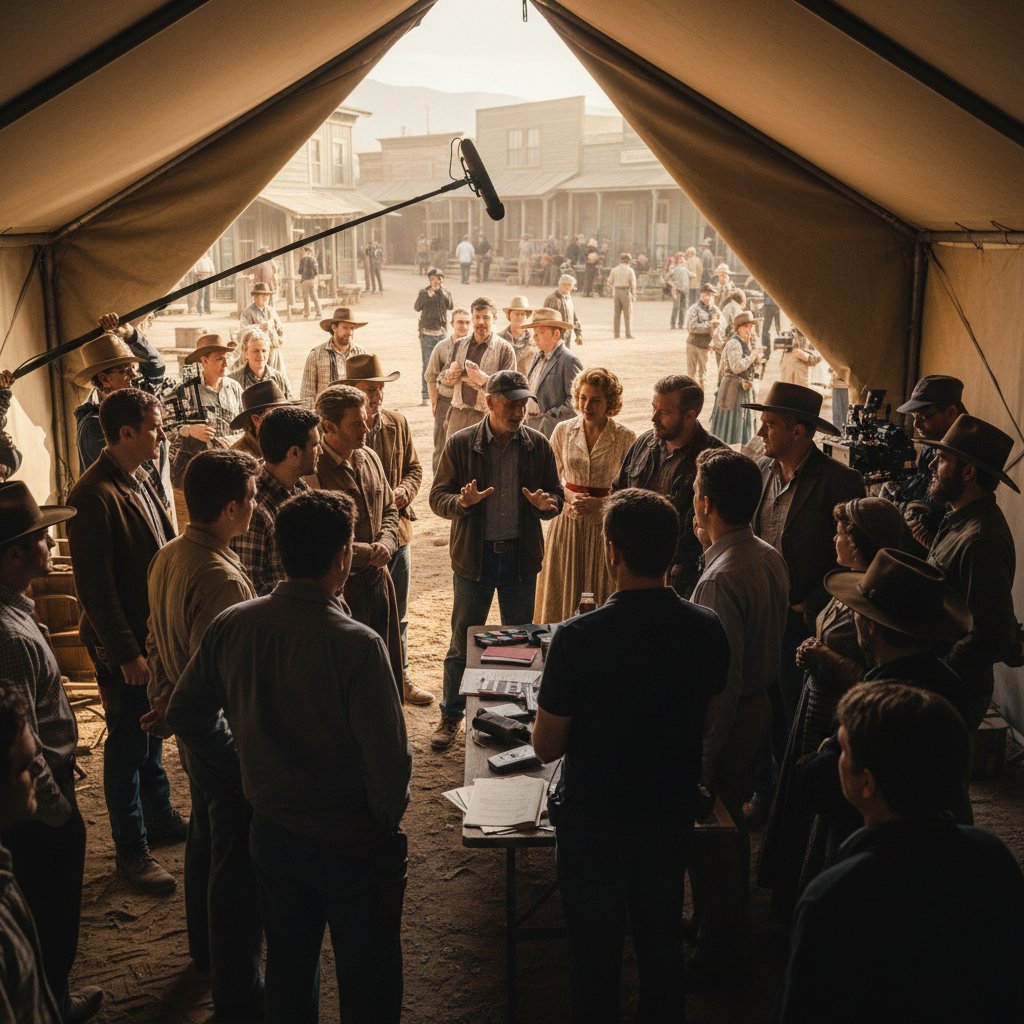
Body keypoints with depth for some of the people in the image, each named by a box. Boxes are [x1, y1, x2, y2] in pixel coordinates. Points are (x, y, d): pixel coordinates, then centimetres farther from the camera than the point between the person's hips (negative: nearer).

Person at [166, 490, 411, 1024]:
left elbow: (183, 713, 1)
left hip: (272, 834, 5)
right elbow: (389, 760, -25)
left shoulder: (231, 625, -11)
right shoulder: (356, 645, -28)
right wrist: (386, 820, -5)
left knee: (288, 971, 26)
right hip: (351, 844, -5)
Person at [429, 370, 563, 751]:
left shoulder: (538, 445, -1)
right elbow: (438, 497, -3)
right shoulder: (460, 444, -6)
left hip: (521, 556, 2)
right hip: (474, 556, -2)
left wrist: (546, 504, -17)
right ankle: (451, 716, 25)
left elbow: (556, 494, 7)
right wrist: (462, 502, -25)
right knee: (462, 643, 8)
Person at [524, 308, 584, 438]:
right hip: (529, 423, 8)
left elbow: (575, 398, -18)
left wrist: (552, 415, -18)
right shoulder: (538, 356, 15)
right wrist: (524, 411, 11)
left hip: (551, 428, -8)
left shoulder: (569, 361, -13)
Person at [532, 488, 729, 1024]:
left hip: (594, 818, -4)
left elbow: (546, 747, -17)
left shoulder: (577, 638, -27)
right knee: (662, 935, 25)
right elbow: (705, 715, 3)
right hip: (672, 812, 4)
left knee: (595, 944, 18)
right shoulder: (707, 629, -13)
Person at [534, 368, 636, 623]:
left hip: (605, 526, -2)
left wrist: (598, 504, -17)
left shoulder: (625, 438, -6)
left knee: (601, 595, 4)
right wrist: (570, 497, -10)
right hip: (567, 524, 2)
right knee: (562, 592, 7)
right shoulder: (563, 431, 1)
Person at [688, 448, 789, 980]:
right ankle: (730, 930, 44)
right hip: (758, 704, 9)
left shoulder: (720, 578, -29)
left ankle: (719, 951, 26)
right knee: (731, 822, 25)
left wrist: (699, 756, -18)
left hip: (728, 718, -9)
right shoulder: (770, 557, -1)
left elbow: (721, 680, -26)